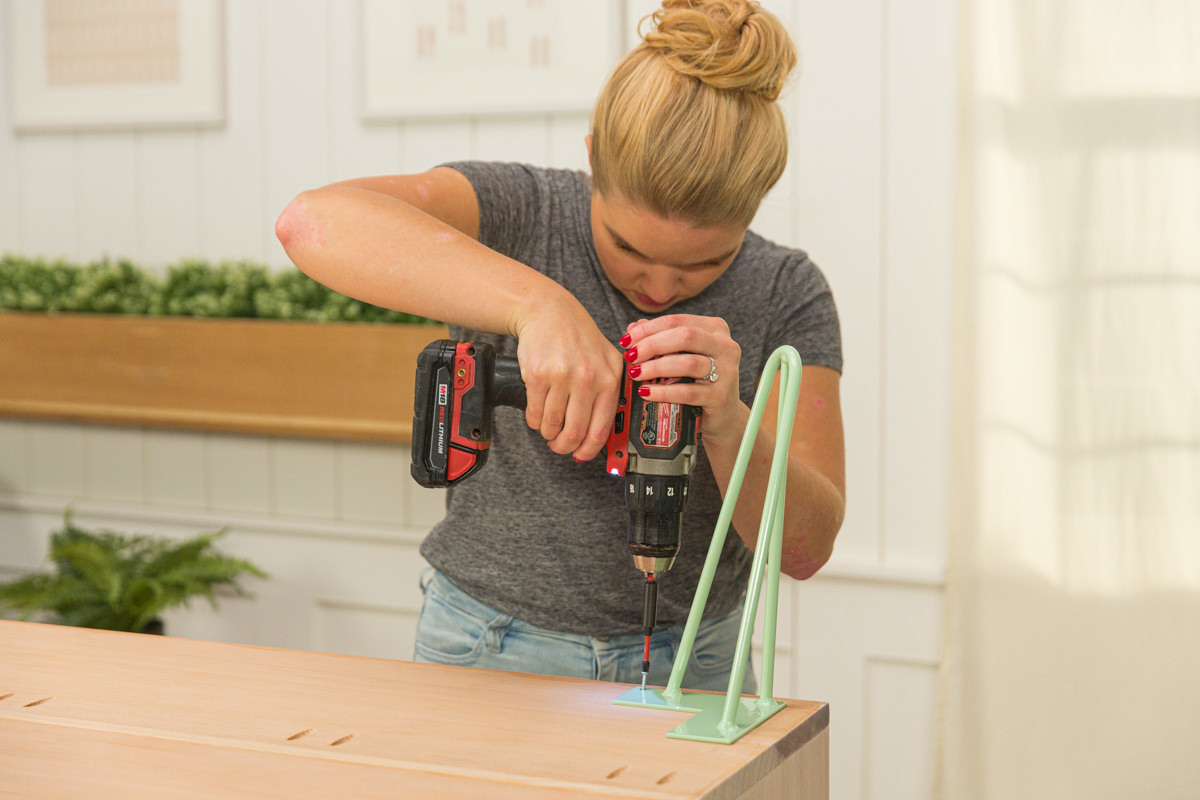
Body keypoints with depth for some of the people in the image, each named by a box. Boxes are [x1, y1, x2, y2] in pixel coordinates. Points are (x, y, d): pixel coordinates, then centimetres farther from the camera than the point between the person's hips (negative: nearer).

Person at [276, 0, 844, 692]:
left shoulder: (788, 296, -7)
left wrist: (728, 426, -32)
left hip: (695, 666, 3)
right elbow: (315, 222, -32)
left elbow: (805, 547, -13)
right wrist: (538, 303, -41)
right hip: (490, 659, -2)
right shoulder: (518, 214, -13)